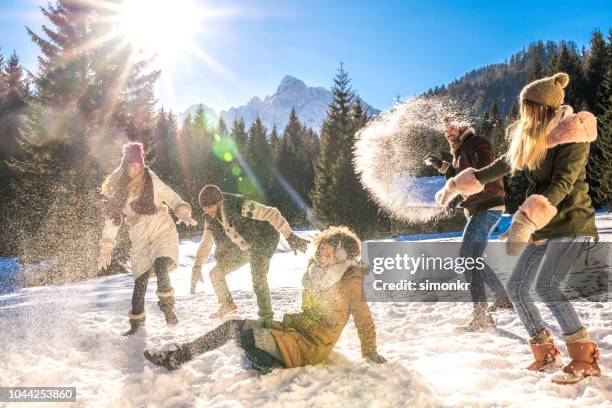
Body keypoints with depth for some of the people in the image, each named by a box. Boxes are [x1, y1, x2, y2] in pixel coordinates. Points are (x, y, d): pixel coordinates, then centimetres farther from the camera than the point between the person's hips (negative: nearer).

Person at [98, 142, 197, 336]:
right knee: (140, 281, -1)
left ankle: (167, 307, -6)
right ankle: (136, 323, 16)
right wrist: (106, 249, 6)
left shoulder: (152, 181, 0)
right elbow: (111, 220, 9)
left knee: (160, 269, -25)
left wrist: (183, 212, -21)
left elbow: (171, 197, 0)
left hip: (163, 231, -2)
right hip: (140, 240, 2)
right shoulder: (118, 191, 6)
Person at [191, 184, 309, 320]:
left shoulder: (240, 206, -32)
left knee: (258, 278, -27)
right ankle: (227, 305, 29)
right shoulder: (211, 218, -9)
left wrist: (290, 237, -44)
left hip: (261, 241, -7)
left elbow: (271, 214, -37)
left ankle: (266, 316, -11)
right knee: (215, 273, 6)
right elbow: (206, 243, 3)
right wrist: (197, 267, -3)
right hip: (241, 247, 7)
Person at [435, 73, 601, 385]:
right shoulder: (529, 141, 10)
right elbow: (500, 167, 20)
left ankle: (585, 358, -13)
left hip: (571, 222, -8)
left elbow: (562, 184, -27)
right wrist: (457, 186, 21)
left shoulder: (572, 139, -14)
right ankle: (545, 354, 11)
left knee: (546, 285, -25)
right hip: (542, 227, 8)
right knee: (516, 287, 0)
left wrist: (526, 220, -40)